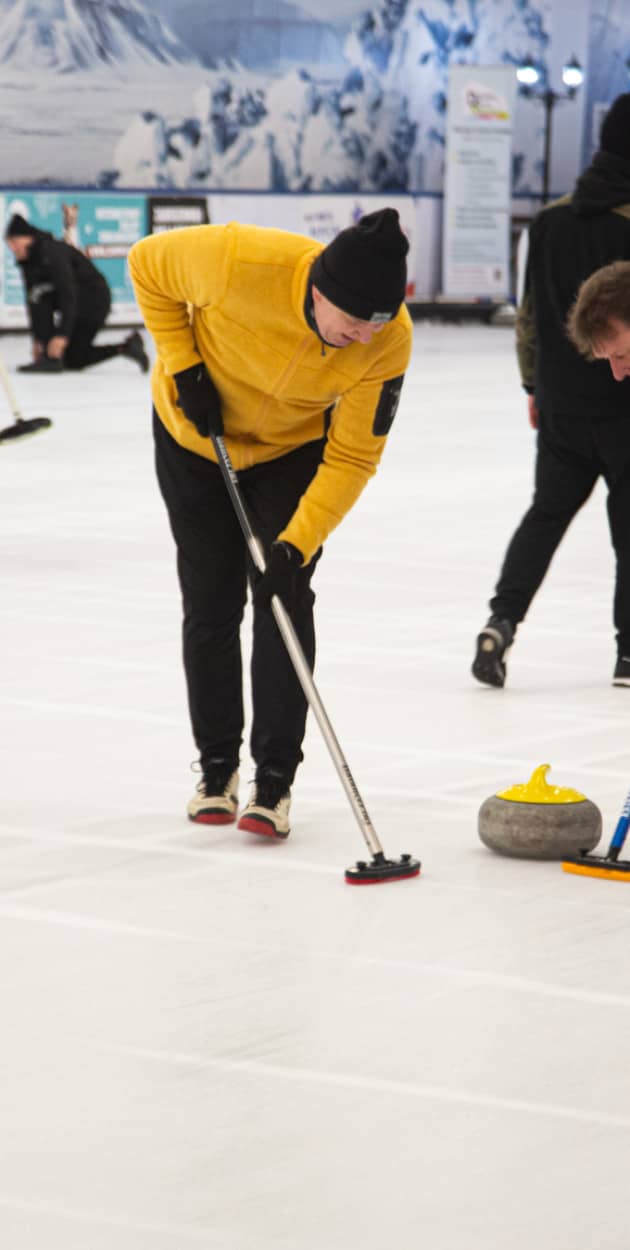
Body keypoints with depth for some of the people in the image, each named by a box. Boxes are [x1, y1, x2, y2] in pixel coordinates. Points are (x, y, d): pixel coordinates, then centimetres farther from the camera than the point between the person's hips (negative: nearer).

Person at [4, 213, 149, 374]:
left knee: (41, 296, -24)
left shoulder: (52, 253, -25)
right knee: (73, 360, 10)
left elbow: (68, 293, -33)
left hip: (94, 300, -10)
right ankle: (126, 347, 14)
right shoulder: (29, 261, 3)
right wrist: (37, 338, 0)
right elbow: (31, 300, 4)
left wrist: (62, 334, -37)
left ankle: (50, 358, -22)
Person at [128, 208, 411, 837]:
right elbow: (147, 265, -18)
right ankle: (217, 766, 20)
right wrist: (183, 367, -20)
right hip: (195, 432, 0)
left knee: (284, 600, -8)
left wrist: (297, 545, -33)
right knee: (211, 605, 4)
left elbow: (351, 457, -24)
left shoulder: (389, 340, -32)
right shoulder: (239, 260, -39)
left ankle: (274, 780, -1)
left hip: (294, 448, 0)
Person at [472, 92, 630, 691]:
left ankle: (502, 619, -2)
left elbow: (529, 313, 8)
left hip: (561, 403, 4)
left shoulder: (549, 220, 1)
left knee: (547, 512, 14)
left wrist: (534, 383, 18)